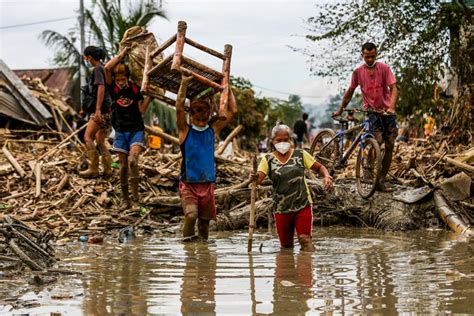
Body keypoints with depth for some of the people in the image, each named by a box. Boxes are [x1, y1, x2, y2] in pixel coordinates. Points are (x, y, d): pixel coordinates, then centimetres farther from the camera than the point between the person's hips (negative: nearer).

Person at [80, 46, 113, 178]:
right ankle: (107, 169, 10)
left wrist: (98, 109, -25)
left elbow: (101, 88, -21)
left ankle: (93, 168, -13)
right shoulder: (104, 68, 19)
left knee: (88, 137, -11)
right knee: (100, 141, 12)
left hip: (101, 111, -10)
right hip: (108, 110, 10)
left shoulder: (97, 69, -9)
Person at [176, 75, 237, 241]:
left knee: (205, 220, 7)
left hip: (207, 184, 3)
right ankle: (187, 240, -9)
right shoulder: (185, 131, 1)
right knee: (191, 215, -23)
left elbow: (232, 111, 8)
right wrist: (184, 84, -14)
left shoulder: (213, 130, 10)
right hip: (188, 184, -3)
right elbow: (179, 108, -13)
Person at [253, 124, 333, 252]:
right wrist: (255, 178, -39)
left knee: (305, 240, -13)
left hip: (303, 206, -1)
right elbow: (259, 178, -14)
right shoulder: (268, 159, 0)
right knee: (286, 245, 10)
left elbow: (319, 167, 9)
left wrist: (327, 176, -13)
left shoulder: (300, 154, 3)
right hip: (281, 209, 1)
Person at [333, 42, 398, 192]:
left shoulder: (384, 68, -5)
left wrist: (391, 107, -27)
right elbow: (350, 92, 11)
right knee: (377, 142, -22)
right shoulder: (358, 72, -1)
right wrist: (340, 109, 11)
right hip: (371, 110, -1)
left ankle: (382, 181, 9)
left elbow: (393, 88, -12)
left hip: (387, 111, 1)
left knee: (389, 147, 1)